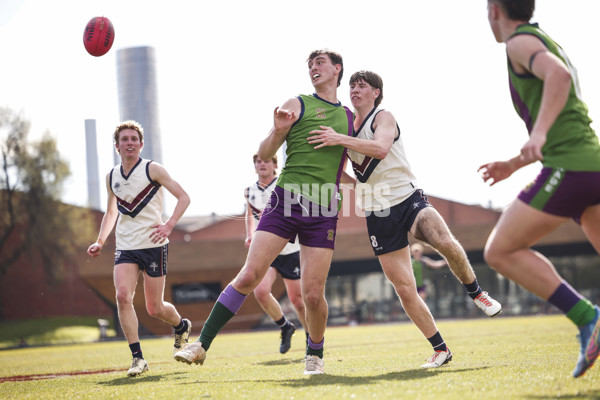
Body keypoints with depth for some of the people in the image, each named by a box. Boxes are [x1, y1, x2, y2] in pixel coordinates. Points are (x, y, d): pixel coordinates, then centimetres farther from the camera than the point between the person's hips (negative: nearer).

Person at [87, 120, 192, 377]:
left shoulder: (152, 170, -4)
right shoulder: (112, 177, 10)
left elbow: (183, 197, -4)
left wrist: (169, 225, -18)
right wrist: (100, 241, 11)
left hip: (153, 245, -4)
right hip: (125, 247, 4)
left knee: (154, 309, 1)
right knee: (123, 295, -20)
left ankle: (181, 326, 36)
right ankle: (138, 358, -16)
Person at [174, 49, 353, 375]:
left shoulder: (350, 118, 17)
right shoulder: (296, 105, 9)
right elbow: (264, 155, 3)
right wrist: (277, 131, -15)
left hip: (323, 211, 1)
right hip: (284, 200, -1)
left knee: (313, 294, -4)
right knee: (249, 275, -12)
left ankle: (315, 354, 22)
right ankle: (202, 344, -5)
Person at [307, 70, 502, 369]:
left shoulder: (383, 117, -3)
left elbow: (381, 147, -26)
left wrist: (339, 139, -31)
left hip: (408, 199, -5)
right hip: (379, 215, 5)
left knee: (446, 243, -34)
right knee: (404, 289, -4)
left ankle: (476, 293, -7)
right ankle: (440, 350, 10)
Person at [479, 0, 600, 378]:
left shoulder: (521, 41, 0)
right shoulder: (549, 45, 29)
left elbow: (558, 75, -23)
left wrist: (538, 133, -32)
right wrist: (514, 165, 34)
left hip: (568, 168, -9)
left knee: (500, 251, -5)